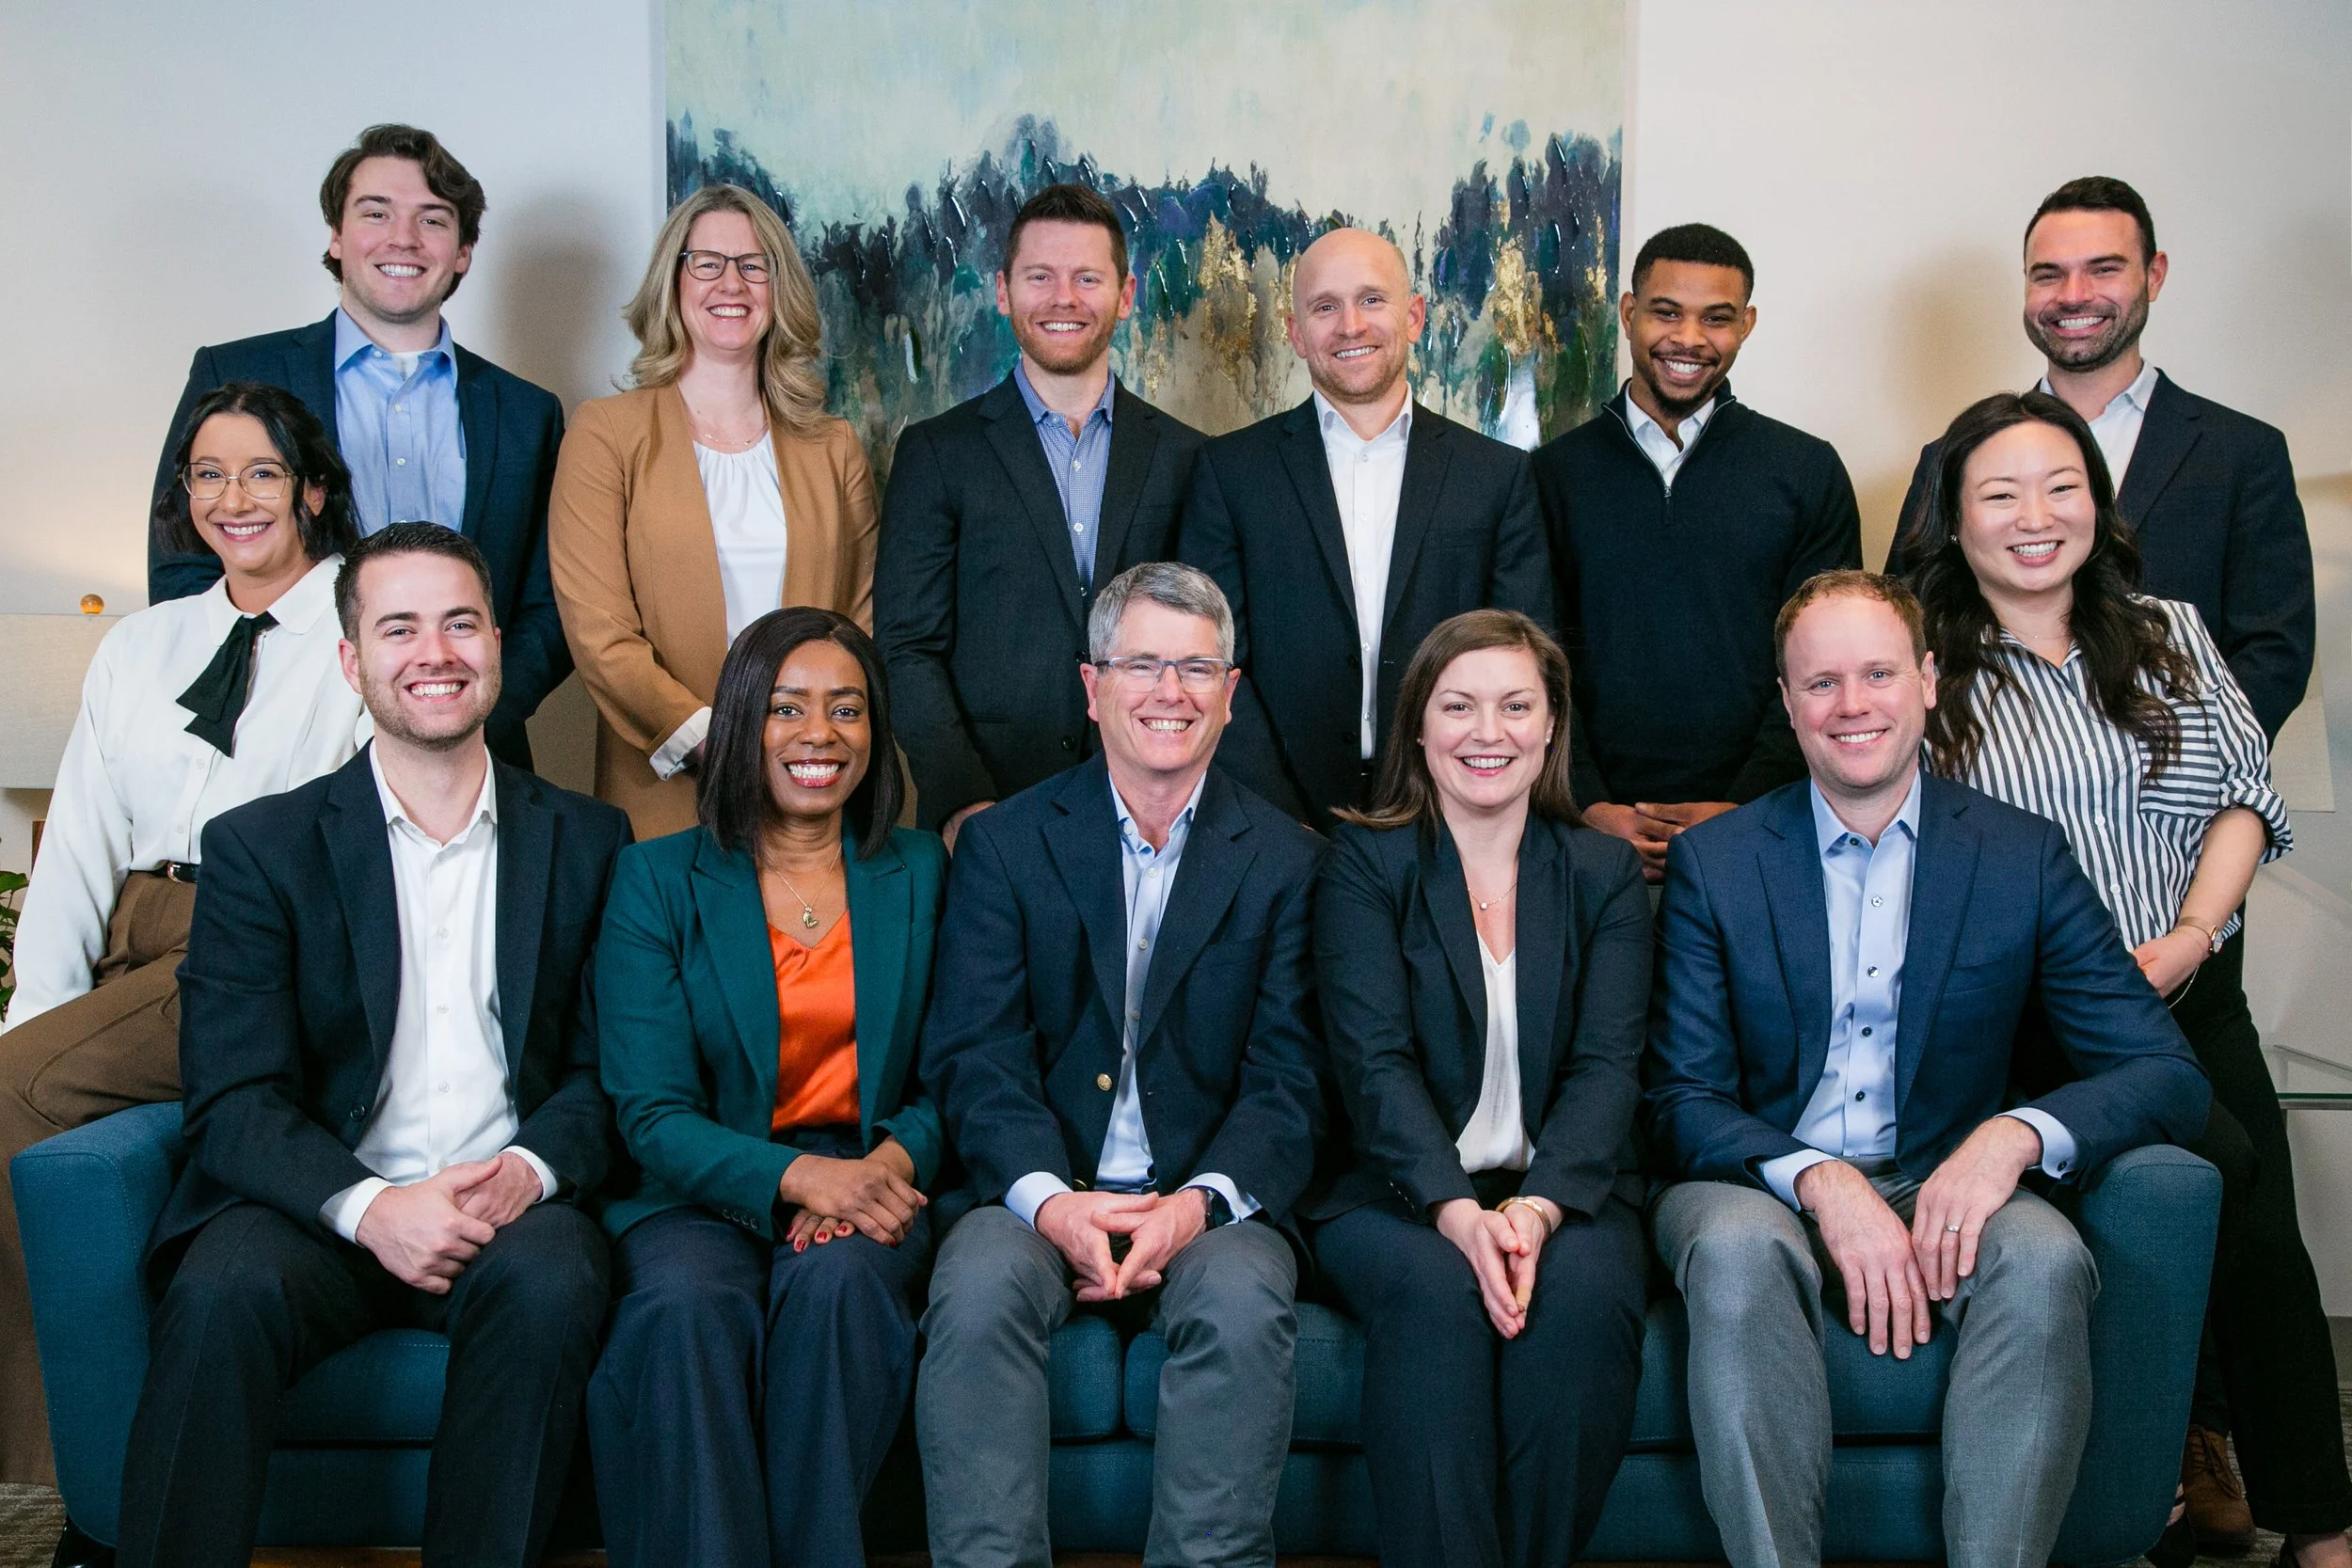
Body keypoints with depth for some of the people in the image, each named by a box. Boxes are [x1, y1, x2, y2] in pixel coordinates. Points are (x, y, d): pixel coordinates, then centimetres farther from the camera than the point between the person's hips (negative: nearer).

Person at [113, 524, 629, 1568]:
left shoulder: (587, 842, 11)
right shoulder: (259, 846, 6)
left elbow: (608, 1071, 8)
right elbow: (236, 1099, -3)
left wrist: (529, 1169, -14)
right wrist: (368, 1206, -21)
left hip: (508, 1211, 1)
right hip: (319, 1208, 0)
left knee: (549, 1280, -32)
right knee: (225, 1293, -32)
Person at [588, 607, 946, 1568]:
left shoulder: (918, 873, 12)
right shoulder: (657, 881, 5)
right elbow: (651, 1115, -3)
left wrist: (891, 1158, -13)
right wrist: (799, 1175, -22)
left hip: (866, 1192, 1)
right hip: (701, 1197, -1)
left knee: (837, 1282, -33)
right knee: (690, 1306, -34)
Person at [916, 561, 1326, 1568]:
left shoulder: (1285, 862, 7)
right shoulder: (1005, 844, 7)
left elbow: (1288, 1082, 1)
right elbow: (975, 1059, -2)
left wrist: (1200, 1203, -18)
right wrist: (1049, 1200, -20)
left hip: (1211, 1205, 0)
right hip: (1042, 1193, 0)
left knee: (1243, 1303, -31)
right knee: (978, 1291, -30)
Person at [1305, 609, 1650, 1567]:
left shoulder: (1606, 874, 10)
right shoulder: (1365, 864, 5)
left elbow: (1607, 1066, -2)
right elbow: (1376, 1062, -7)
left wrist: (1536, 1209, -20)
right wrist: (1459, 1212, -24)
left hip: (1564, 1191, 2)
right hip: (1399, 1191, -1)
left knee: (1582, 1291, -30)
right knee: (1435, 1291, -33)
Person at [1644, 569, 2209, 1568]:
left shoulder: (2023, 857, 5)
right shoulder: (1711, 864, 4)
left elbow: (2167, 1075, 0)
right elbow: (1679, 1101, -2)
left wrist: (2017, 1134, -21)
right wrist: (1818, 1180, -22)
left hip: (1943, 1189, 1)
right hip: (1764, 1187, -1)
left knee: (2044, 1255, -31)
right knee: (1736, 1246, -34)